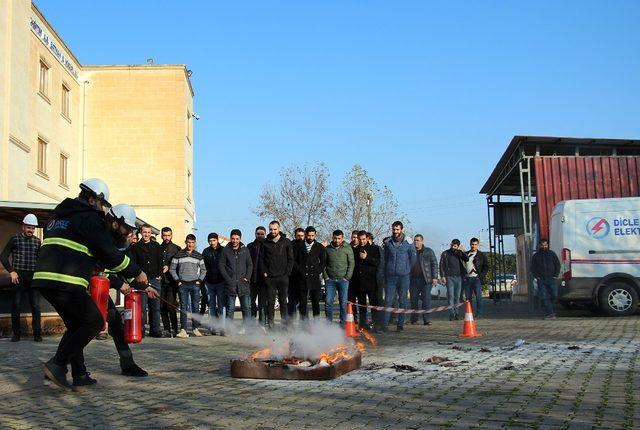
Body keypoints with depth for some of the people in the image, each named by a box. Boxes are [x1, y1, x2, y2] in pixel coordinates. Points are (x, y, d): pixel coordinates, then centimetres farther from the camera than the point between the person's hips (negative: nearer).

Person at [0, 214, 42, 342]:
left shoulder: (37, 241, 11)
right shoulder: (15, 239, 4)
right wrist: (11, 271, -7)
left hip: (33, 277, 2)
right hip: (18, 277, -1)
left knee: (36, 306, -3)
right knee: (16, 306, 2)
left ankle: (37, 334, 3)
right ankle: (16, 333, 13)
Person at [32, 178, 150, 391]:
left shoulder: (59, 215, 26)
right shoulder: (90, 218, -3)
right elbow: (109, 253, -6)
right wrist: (137, 272, 6)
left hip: (44, 278, 9)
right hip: (66, 282, -9)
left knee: (76, 325, 18)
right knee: (94, 321, 0)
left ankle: (79, 375, 15)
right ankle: (57, 365, -5)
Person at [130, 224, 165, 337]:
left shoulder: (157, 246, 15)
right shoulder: (135, 247, 10)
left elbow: (160, 262, 13)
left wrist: (159, 275, 1)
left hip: (155, 280, 2)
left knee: (156, 307, 1)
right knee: (142, 306, -5)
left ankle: (155, 330, 4)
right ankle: (141, 329, -2)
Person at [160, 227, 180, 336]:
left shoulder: (176, 249, 6)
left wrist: (168, 267, -8)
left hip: (171, 282, -3)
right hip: (161, 281, 3)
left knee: (170, 306, -13)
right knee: (162, 307, 1)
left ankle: (174, 329, -5)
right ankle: (166, 329, 10)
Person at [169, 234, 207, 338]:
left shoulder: (199, 256, 9)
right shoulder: (178, 255, 4)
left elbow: (203, 270, 16)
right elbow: (172, 269, 7)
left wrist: (200, 280, 3)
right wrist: (177, 280, -1)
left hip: (195, 284, 1)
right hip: (183, 284, -1)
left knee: (195, 307, 2)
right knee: (183, 307, -3)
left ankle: (196, 328, 9)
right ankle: (183, 330, -4)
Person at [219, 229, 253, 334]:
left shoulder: (245, 250, 9)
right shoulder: (226, 250, 4)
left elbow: (250, 265, 12)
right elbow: (221, 265, 2)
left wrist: (247, 277, -2)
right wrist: (228, 279, -7)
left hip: (243, 283, 1)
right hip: (230, 284, -1)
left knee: (246, 308, -1)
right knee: (230, 309, 1)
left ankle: (244, 328, 6)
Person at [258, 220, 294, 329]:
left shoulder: (286, 242, 4)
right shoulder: (265, 242, 6)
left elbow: (290, 259, 6)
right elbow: (261, 259, 9)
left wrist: (287, 273, -3)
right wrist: (264, 272, -2)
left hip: (283, 277, 0)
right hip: (269, 277, 0)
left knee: (283, 301, 4)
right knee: (270, 301, 1)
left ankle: (284, 322, 9)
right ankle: (270, 323, 4)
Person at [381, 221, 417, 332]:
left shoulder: (408, 242, -2)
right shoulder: (388, 243, 6)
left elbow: (413, 258, 6)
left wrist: (406, 270, 8)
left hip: (403, 277, -2)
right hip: (390, 276, 2)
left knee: (402, 301, 5)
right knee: (388, 300, -2)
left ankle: (400, 324, 11)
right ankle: (385, 324, -1)